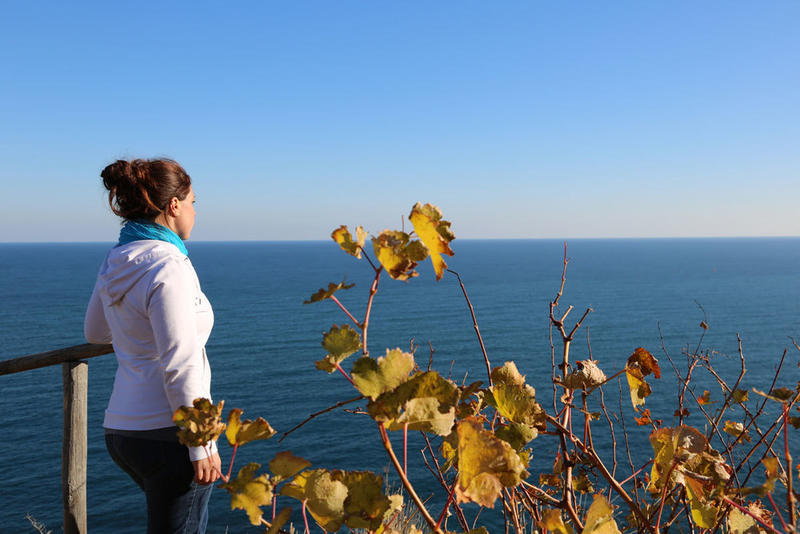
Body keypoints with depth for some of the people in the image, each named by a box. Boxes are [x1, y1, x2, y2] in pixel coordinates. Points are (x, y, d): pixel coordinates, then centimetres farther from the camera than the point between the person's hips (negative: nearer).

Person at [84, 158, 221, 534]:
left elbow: (95, 332, 24)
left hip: (122, 428, 9)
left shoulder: (115, 264, 7)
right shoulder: (167, 266, -18)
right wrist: (202, 443, -16)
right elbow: (179, 365, -21)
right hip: (168, 433, -9)